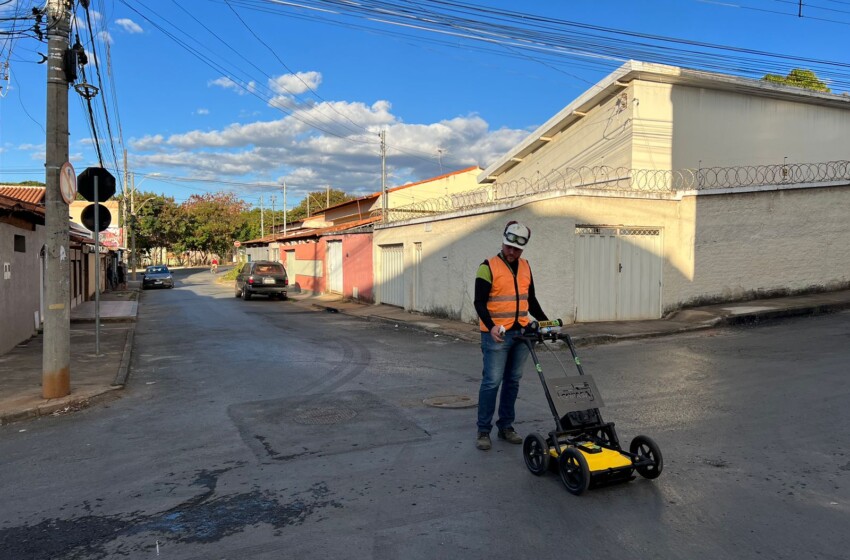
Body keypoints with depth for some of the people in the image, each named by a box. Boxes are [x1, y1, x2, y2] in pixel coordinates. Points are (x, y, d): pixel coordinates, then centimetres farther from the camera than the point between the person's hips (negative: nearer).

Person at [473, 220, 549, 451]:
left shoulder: (525, 267, 12)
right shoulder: (488, 267, -7)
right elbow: (480, 302, -12)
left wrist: (545, 321, 13)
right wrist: (491, 326, -25)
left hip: (521, 333, 6)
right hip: (497, 334, -6)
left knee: (513, 381, 11)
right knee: (492, 382, -4)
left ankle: (506, 426, 22)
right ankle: (483, 431, 6)